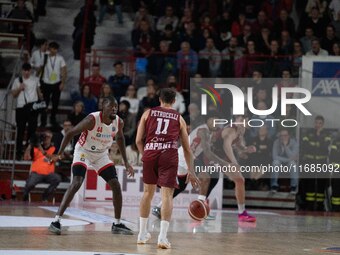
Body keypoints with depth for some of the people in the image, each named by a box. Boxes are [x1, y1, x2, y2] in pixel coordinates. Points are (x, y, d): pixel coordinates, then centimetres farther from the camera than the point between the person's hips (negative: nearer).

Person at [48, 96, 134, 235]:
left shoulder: (119, 122, -12)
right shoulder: (92, 119, -28)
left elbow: (120, 138, 10)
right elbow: (70, 133, -22)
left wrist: (126, 162, 10)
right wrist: (60, 153, -28)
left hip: (102, 155, 6)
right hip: (84, 152, -5)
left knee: (116, 185, -1)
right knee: (76, 183, -24)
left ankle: (117, 224, 13)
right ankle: (56, 221, -22)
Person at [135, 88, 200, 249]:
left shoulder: (148, 113, 18)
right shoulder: (179, 118, 19)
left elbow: (138, 140, 10)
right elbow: (186, 148, 20)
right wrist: (190, 171, 25)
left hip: (149, 152, 2)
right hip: (169, 154, -2)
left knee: (148, 192, 18)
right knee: (167, 195, -3)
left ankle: (142, 234, 25)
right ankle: (162, 236, -15)